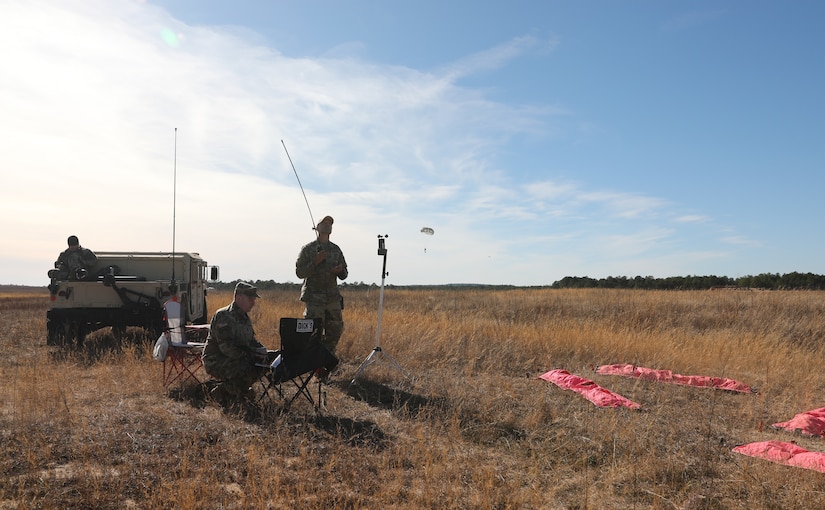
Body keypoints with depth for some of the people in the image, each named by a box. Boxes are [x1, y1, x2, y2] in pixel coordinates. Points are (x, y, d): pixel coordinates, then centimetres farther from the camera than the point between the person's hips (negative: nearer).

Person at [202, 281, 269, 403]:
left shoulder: (245, 317, 11)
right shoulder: (223, 316, -19)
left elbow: (251, 340, 19)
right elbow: (226, 347, -26)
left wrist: (261, 349, -3)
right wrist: (250, 354, -27)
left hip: (237, 359, 10)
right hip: (215, 361, -10)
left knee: (262, 361, -4)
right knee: (244, 369, -32)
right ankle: (221, 392, -4)